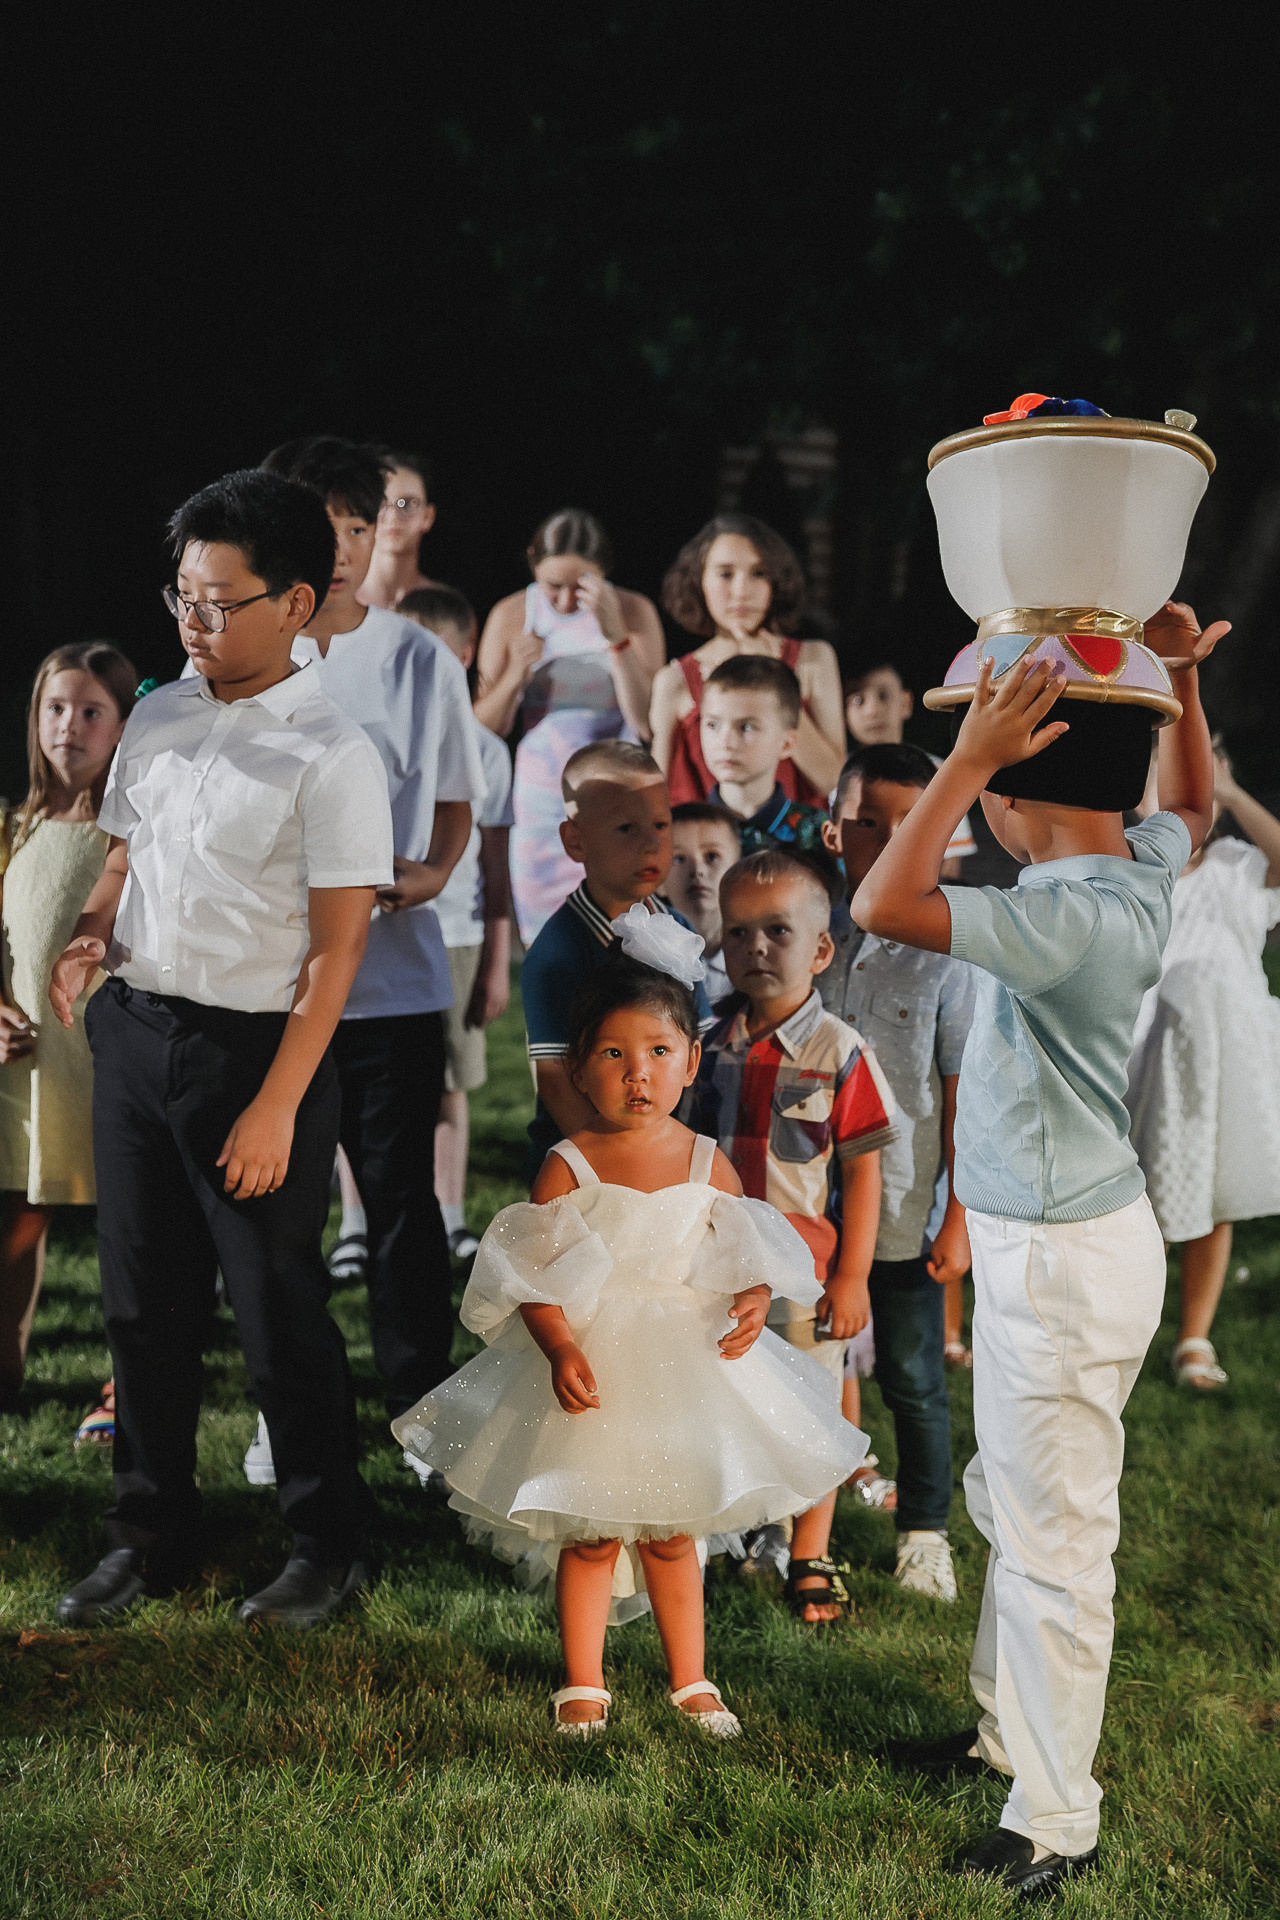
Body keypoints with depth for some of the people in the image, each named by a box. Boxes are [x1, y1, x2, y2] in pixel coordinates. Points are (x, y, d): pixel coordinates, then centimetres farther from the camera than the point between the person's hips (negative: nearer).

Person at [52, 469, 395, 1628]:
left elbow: (338, 946, -13)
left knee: (280, 1315, 4)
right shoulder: (154, 720, 7)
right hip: (134, 1036, 6)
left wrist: (277, 1105, -17)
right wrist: (92, 935, -5)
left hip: (256, 1047, -6)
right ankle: (151, 1538, 30)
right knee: (143, 1303, 14)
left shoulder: (329, 755, -12)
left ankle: (328, 1550, 23)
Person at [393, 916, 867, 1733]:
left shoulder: (707, 1162, -1)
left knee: (672, 1535, 15)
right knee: (591, 1537, 5)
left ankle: (691, 1680, 30)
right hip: (592, 1363, -2)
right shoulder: (570, 1167, -9)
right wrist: (561, 1350, -24)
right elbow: (533, 1277, -11)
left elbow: (748, 1255, 4)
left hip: (685, 1366, 2)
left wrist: (752, 1304, -17)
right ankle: (583, 1685, 22)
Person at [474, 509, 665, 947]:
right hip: (540, 800, 2)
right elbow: (485, 729, 1)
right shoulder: (511, 615, -2)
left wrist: (616, 633, -21)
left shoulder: (634, 612, -5)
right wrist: (515, 678, -18)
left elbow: (649, 723, -14)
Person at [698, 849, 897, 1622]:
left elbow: (864, 1172, -7)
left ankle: (810, 1559, 23)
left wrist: (853, 1275, -9)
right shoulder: (715, 1046, 1)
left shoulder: (838, 1051, -10)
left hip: (806, 1263, -3)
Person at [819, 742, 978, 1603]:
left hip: (903, 1210, -3)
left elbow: (965, 1096, -8)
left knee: (913, 1378, 10)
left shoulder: (946, 955, -9)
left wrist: (960, 1217, -9)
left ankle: (925, 1532, 28)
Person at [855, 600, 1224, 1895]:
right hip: (1042, 1245, 10)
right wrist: (1179, 682, 16)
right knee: (1009, 1507, 24)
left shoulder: (1068, 915, -26)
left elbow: (883, 906, -34)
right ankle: (1011, 1730, 41)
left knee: (1054, 1543, 0)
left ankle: (1053, 1826, 10)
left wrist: (970, 755, -31)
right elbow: (1190, 802, 26)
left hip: (1062, 1263, -10)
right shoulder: (1145, 871, 2)